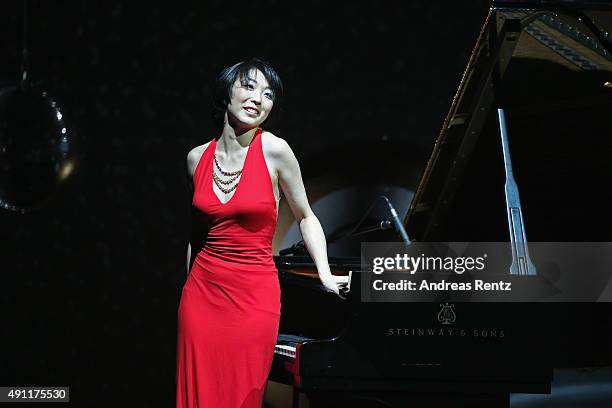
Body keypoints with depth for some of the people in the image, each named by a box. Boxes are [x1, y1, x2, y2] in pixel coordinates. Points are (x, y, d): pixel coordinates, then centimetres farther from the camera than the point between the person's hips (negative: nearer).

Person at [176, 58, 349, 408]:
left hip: (254, 294, -3)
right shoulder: (198, 157, 3)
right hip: (202, 290, 3)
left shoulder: (274, 150, -7)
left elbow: (306, 218, 3)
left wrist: (326, 276, -7)